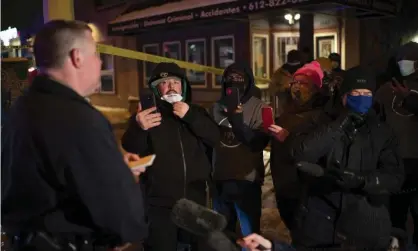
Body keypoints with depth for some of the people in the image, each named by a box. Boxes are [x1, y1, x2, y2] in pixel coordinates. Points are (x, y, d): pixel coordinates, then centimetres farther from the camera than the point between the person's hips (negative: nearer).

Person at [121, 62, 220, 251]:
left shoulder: (196, 112, 11)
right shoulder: (147, 114, 0)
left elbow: (214, 138, -3)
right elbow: (130, 149, -13)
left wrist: (191, 116, -17)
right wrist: (139, 128, -35)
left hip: (195, 201, 4)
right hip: (159, 203, -3)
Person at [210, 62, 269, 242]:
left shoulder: (257, 107, -4)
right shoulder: (217, 107, 9)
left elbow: (259, 143, -14)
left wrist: (238, 123, -28)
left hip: (247, 181, -4)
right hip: (220, 181, 4)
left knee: (250, 234, 2)